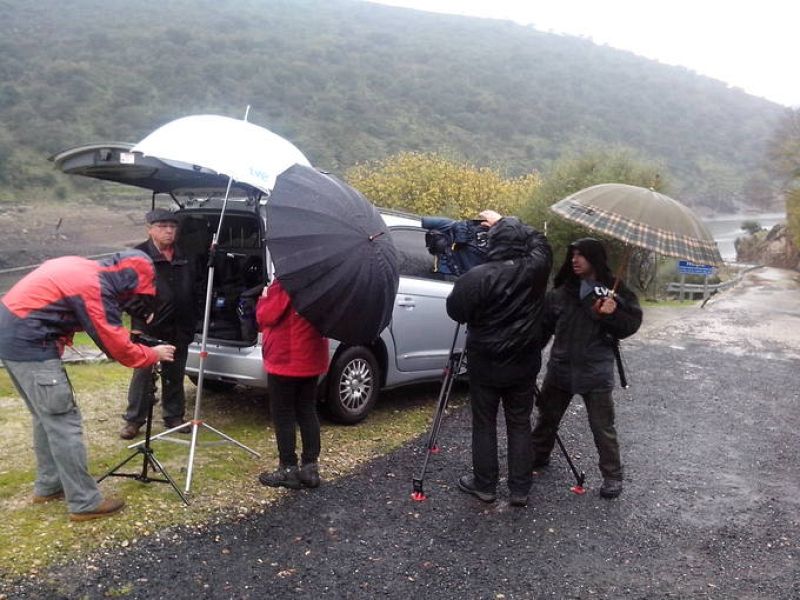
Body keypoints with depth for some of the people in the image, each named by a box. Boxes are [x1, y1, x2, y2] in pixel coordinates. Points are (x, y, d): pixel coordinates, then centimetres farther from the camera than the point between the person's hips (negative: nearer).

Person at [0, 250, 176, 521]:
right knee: (65, 423, -4)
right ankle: (85, 503, 2)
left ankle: (48, 486, 30)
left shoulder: (85, 268, 10)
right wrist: (154, 354, 3)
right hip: (29, 344, -10)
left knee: (47, 418, 19)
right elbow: (119, 349, -12)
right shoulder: (95, 288, -17)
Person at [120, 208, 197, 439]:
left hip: (178, 328, 5)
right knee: (142, 373, 0)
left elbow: (193, 291, 13)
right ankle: (134, 419, 12)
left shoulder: (184, 257, 9)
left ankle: (174, 415, 26)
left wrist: (190, 325, 9)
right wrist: (138, 325, -17)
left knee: (175, 374, 13)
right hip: (148, 326, -4)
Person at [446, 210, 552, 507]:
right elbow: (539, 241, 13)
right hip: (523, 364, 3)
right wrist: (506, 222, 21)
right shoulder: (535, 270, -8)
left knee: (484, 425, 11)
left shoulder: (477, 277, -19)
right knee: (520, 425, 12)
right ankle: (520, 489, 17)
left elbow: (454, 311, -7)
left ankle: (484, 485, 21)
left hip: (484, 364, -3)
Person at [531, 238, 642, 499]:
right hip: (560, 367, 4)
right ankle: (538, 456, 39)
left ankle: (612, 475, 19)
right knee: (547, 417, 18)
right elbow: (545, 325, 6)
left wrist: (612, 314, -24)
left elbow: (632, 323, -6)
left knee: (603, 428, 3)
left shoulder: (614, 290, -5)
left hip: (596, 371, -4)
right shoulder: (561, 292, 4)